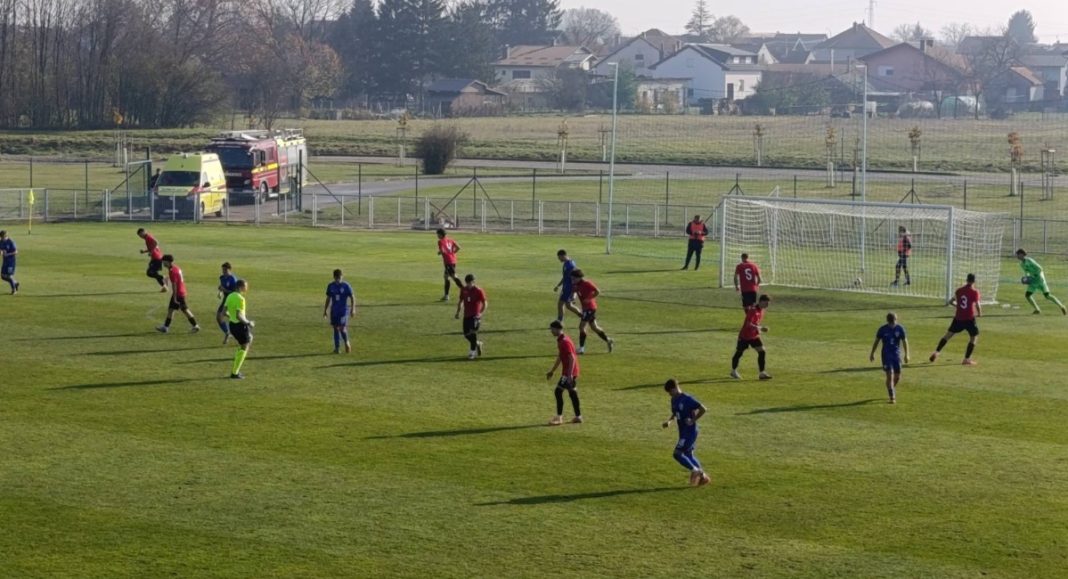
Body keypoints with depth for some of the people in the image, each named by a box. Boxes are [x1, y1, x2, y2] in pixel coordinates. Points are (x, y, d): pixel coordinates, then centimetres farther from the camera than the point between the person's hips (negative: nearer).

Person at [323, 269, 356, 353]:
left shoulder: (346, 286, -6)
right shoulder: (330, 286, 4)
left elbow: (352, 297, -2)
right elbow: (328, 299, 14)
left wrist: (353, 309, -10)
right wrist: (325, 310, 14)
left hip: (344, 310, -4)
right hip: (334, 310, 4)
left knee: (342, 328, -13)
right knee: (336, 328, 5)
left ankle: (347, 342, 13)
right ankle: (337, 347, 11)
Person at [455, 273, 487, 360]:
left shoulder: (478, 291, -9)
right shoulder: (463, 290, 7)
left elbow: (485, 303, -8)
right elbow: (461, 301, 19)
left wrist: (481, 313, -20)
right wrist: (458, 312, 10)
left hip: (475, 315, -6)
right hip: (466, 315, 6)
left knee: (473, 332, -16)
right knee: (466, 334, 4)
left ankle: (473, 351, -6)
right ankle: (477, 344, 30)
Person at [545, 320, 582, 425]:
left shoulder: (565, 342, -19)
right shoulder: (560, 340, 12)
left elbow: (572, 358, -24)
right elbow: (560, 357, 23)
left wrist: (569, 374, -28)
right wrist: (552, 371, 28)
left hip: (569, 372, -10)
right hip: (569, 372, 10)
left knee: (558, 391, -9)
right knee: (572, 393, 14)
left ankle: (559, 417, -6)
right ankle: (578, 417, 19)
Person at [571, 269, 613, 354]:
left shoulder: (587, 283, -17)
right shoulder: (577, 285, 6)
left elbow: (597, 292, -20)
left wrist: (589, 299, -21)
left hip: (590, 307, -9)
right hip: (585, 308, 9)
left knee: (582, 326, -11)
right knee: (594, 327, 15)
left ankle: (581, 348, -8)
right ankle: (608, 341, 27)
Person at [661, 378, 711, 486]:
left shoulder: (687, 399, -18)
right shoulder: (674, 400, 8)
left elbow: (703, 409, -18)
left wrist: (693, 420, -18)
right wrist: (669, 421, 3)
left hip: (690, 432, -9)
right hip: (683, 432, 9)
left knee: (677, 454, -12)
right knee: (688, 454, 13)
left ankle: (695, 471, 0)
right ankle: (703, 476, 21)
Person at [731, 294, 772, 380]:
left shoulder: (761, 310, 0)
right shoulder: (753, 310, -26)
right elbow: (748, 324, -36)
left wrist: (759, 329, 10)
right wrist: (760, 328, -43)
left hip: (754, 336, 7)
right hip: (744, 336, -7)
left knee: (762, 352, -6)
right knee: (739, 353, 11)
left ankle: (762, 373, -3)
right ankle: (733, 371, 31)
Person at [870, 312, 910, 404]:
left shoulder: (900, 328, -4)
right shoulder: (882, 329, -7)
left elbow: (904, 341, 2)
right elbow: (876, 341, 5)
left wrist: (906, 355, -5)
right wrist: (872, 354, 11)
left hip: (896, 354, 2)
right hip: (886, 355, -2)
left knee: (897, 376, 6)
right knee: (890, 375, -13)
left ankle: (892, 389, 36)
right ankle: (892, 397, -10)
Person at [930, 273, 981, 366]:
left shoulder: (959, 290, 7)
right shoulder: (974, 292, -9)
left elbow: (951, 302, 16)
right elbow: (977, 305, -15)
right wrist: (979, 313, 4)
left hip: (958, 318, 4)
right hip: (969, 319, -4)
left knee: (948, 334, 16)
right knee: (974, 337, 10)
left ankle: (936, 352, 12)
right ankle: (967, 359, 3)